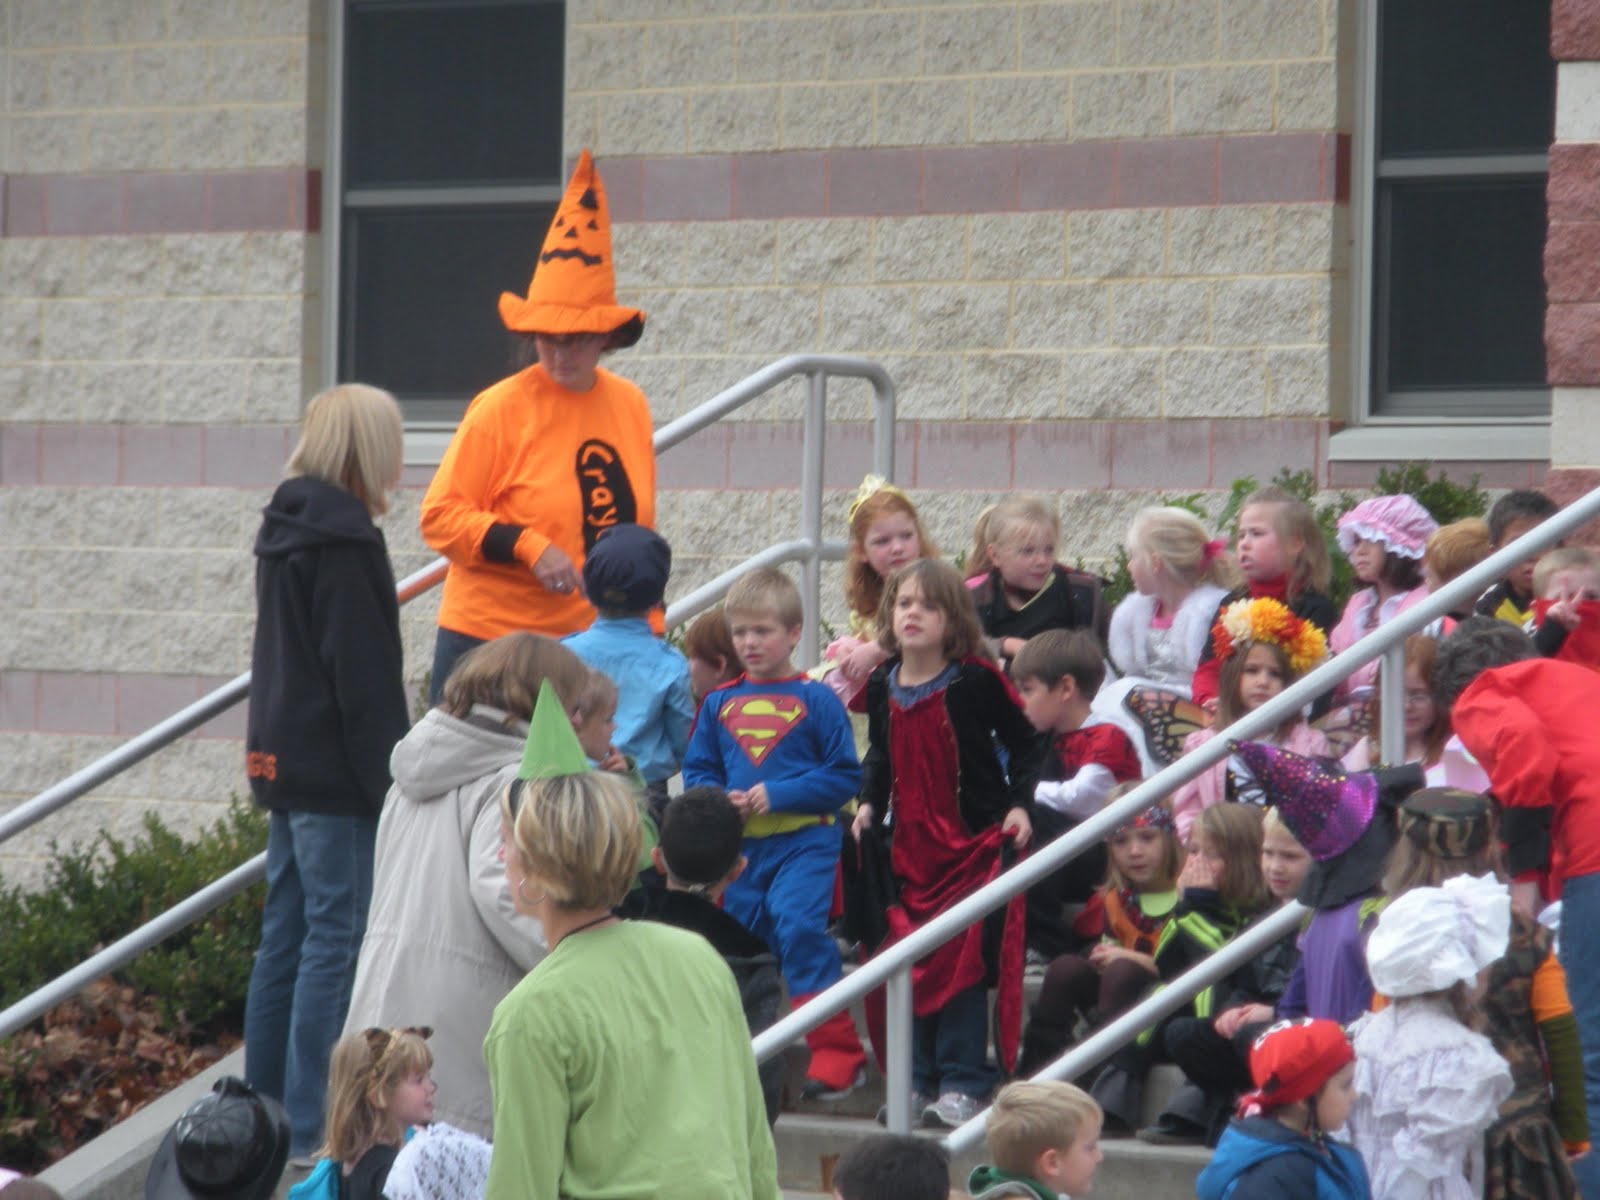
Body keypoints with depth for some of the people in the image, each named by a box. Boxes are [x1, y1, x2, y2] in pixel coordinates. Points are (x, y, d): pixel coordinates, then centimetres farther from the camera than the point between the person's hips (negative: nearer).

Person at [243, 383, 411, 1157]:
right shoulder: (344, 540, -16)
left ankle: (264, 1107, 18)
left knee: (287, 934, 13)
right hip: (335, 774, -10)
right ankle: (310, 1124, -9)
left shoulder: (286, 526, 13)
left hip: (285, 764, 10)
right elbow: (364, 674, -17)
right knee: (336, 937, -7)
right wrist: (386, 777, -15)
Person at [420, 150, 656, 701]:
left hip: (595, 645, 5)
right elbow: (441, 516, -9)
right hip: (490, 640, -5)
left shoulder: (630, 406, 9)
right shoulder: (501, 408, -6)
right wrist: (529, 548, -20)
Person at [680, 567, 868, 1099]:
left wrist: (779, 795, -16)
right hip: (740, 845, 5)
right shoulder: (718, 704, 10)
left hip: (804, 841, -5)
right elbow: (696, 770, 15)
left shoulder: (816, 700, -3)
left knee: (798, 926, -22)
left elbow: (845, 775, -7)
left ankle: (837, 1051, -18)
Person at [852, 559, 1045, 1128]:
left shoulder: (976, 680, -9)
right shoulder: (882, 687, 5)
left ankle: (961, 1082, -3)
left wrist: (1020, 804, -9)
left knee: (963, 962, -8)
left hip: (975, 841, -5)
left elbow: (1026, 743, 0)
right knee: (909, 964, 4)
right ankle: (916, 1081, 11)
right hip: (910, 844, 5)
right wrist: (869, 804, 6)